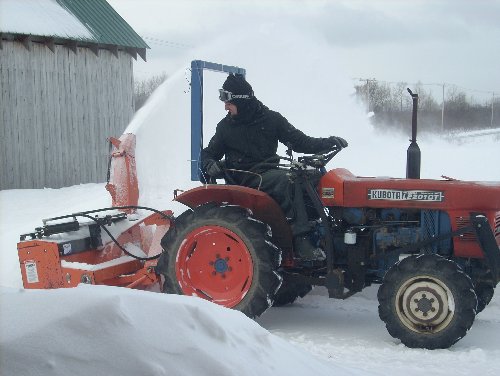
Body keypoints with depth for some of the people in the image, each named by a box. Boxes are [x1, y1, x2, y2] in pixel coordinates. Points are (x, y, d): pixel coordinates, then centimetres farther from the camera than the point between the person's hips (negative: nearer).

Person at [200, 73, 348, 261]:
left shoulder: (271, 119, 8)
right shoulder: (226, 126, 9)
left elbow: (300, 142, 7)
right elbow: (209, 152, 15)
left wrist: (328, 143, -6)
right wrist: (209, 164, -9)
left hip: (269, 173, 3)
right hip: (242, 179, -3)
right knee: (285, 180, -33)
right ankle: (300, 240, -34)